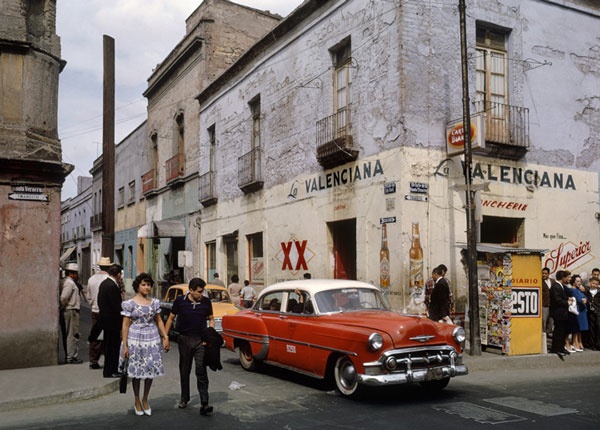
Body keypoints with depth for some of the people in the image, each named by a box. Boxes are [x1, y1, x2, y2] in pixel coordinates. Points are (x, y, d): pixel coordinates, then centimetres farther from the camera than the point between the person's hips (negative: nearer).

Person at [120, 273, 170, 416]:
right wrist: (125, 345, -10)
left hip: (152, 339, 3)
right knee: (136, 371, 7)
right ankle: (137, 401, 24)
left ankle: (145, 399, 24)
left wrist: (165, 337, 4)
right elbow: (125, 325, -6)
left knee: (151, 369, 5)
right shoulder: (130, 303, -6)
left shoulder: (155, 302, 6)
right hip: (135, 339, -3)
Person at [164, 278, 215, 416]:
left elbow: (211, 319, 9)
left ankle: (204, 404, -10)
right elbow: (171, 318, 4)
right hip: (184, 340, 1)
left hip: (200, 341, -1)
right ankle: (184, 398, 31)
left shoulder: (206, 302, -2)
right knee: (184, 371, 14)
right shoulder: (180, 301, -5)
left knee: (201, 371, -7)